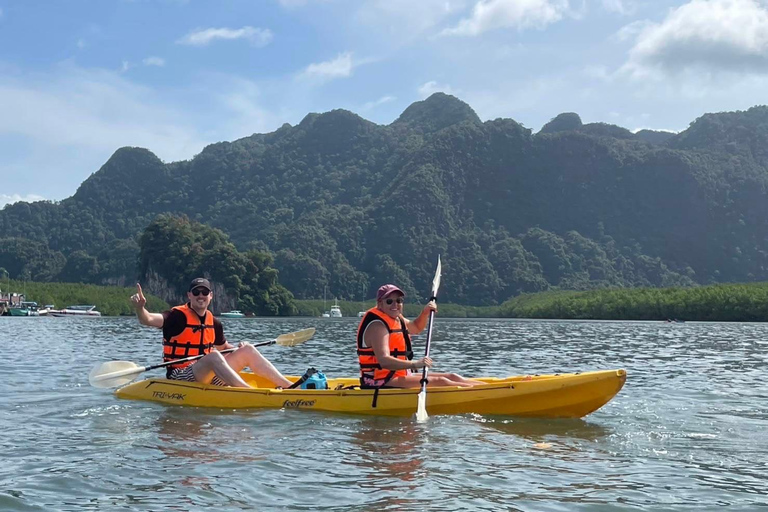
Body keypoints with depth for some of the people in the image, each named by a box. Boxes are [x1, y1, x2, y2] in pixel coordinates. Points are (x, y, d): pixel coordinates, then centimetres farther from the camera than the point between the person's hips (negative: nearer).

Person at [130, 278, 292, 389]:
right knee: (213, 356, -35)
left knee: (248, 350, -2)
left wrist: (239, 349, 5)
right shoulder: (178, 316, -9)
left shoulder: (214, 323, 11)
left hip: (207, 376, 7)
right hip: (180, 377, -7)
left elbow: (223, 347, 26)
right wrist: (140, 307, -47)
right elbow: (147, 320, -24)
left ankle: (288, 386, -11)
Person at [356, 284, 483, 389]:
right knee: (440, 381, -22)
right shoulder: (377, 325, -19)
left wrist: (425, 313, 15)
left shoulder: (396, 318, 13)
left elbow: (416, 328, 35)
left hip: (401, 375, 10)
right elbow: (384, 361, -32)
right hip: (381, 382, -10)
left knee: (452, 377, 3)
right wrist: (414, 364, -43)